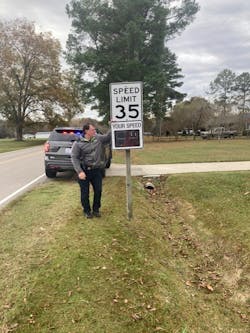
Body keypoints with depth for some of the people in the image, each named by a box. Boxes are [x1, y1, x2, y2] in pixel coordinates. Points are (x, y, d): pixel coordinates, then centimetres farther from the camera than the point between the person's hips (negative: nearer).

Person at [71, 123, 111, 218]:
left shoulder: (98, 138, 4)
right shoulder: (78, 143, -8)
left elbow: (108, 138, 8)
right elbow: (74, 158, -10)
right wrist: (79, 171, -19)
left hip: (97, 170, 4)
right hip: (84, 171, -3)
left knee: (98, 191, 9)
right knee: (85, 192, 7)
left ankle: (96, 209, 28)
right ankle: (87, 211, 26)